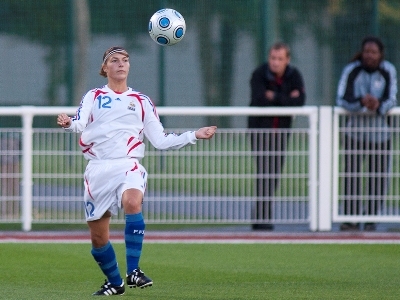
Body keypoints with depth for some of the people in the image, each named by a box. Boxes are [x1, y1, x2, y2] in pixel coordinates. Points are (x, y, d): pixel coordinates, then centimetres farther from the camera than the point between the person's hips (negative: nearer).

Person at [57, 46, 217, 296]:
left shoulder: (142, 101, 17)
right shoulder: (94, 97, 14)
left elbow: (160, 140, 14)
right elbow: (80, 123, -5)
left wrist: (194, 136, 6)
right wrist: (68, 124, -28)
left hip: (128, 165, -1)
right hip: (98, 169, 1)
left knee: (132, 201, -35)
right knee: (98, 237, 3)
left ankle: (133, 271, -32)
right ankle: (115, 283, 27)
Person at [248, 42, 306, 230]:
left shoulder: (294, 76, -1)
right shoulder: (259, 75, -10)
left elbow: (300, 101, -14)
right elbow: (259, 100, -24)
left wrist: (274, 97, -18)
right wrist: (287, 99, -16)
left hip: (281, 130, 4)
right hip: (260, 128, -4)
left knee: (274, 173, 6)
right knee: (265, 171, -14)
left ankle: (262, 216, 17)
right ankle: (263, 217, -16)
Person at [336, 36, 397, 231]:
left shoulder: (388, 71, 0)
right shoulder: (351, 71, -4)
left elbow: (391, 99, -5)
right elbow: (342, 99, -11)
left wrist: (379, 105, -27)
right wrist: (361, 102, -30)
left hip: (380, 132, 1)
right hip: (355, 129, -1)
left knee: (377, 177, 0)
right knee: (351, 175, -8)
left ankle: (371, 217, 10)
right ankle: (351, 217, -5)